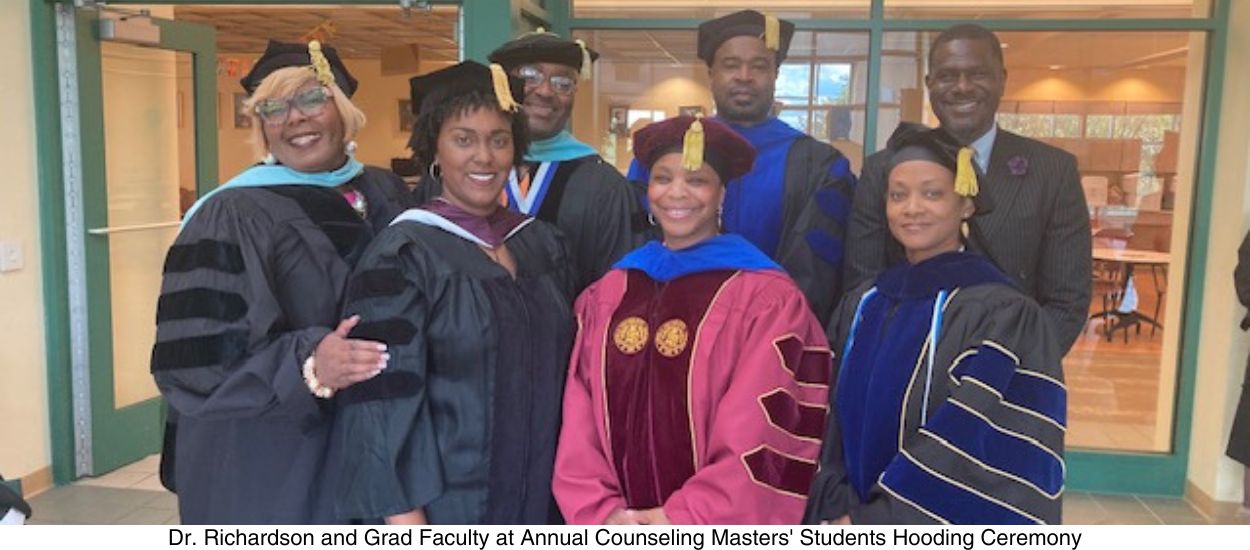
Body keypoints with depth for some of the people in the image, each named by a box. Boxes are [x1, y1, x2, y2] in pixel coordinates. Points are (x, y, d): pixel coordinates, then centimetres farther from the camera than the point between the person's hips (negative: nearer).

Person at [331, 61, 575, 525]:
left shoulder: (543, 245, 4)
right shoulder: (402, 255, -11)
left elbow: (566, 369, 10)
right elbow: (384, 400, -14)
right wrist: (404, 520, -18)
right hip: (442, 505, -5)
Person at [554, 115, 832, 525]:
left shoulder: (767, 298, -10)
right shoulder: (606, 297, 3)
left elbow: (762, 441, -13)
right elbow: (579, 421, 1)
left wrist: (682, 520, -14)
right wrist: (599, 512, -10)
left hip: (722, 536, -3)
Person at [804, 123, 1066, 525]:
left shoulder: (1001, 315, -14)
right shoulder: (862, 306, 3)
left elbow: (975, 448, -18)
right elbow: (834, 424, 3)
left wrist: (871, 522, -17)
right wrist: (837, 513, -10)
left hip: (950, 539, -4)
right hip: (856, 523, 5)